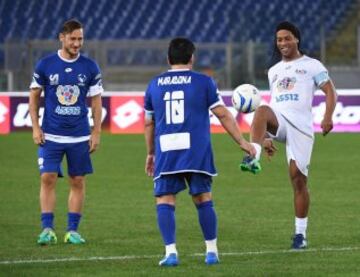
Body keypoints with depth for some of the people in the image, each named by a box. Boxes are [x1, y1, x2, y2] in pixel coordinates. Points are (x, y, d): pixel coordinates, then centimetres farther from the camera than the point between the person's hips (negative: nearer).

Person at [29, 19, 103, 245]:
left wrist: (96, 132, 1)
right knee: (48, 179, -8)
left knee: (78, 182, 3)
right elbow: (34, 97, 7)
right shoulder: (45, 65, -1)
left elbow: (96, 101, 6)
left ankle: (73, 230, 10)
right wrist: (36, 128, 0)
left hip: (80, 136, 1)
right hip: (51, 135, -1)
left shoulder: (90, 67, 2)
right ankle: (47, 229, -4)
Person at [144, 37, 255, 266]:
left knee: (165, 201, 2)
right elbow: (223, 115, 3)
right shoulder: (203, 82, 3)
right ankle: (212, 251, 12)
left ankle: (171, 252, -9)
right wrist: (242, 142, 11)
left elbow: (149, 123, 18)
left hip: (166, 153, 1)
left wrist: (151, 153, 30)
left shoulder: (154, 85, 11)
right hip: (197, 153, -1)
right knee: (203, 199, 10)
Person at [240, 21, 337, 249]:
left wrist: (328, 116, -17)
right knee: (262, 111, -35)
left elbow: (330, 92, 2)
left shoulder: (311, 65, 10)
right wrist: (266, 137, 24)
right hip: (278, 120, 3)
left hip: (301, 124, -3)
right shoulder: (274, 71, 26)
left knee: (299, 179, -5)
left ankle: (301, 233, 4)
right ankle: (253, 159, -52)